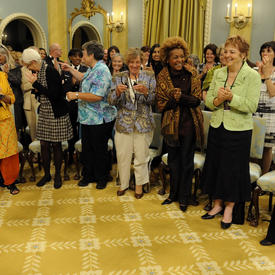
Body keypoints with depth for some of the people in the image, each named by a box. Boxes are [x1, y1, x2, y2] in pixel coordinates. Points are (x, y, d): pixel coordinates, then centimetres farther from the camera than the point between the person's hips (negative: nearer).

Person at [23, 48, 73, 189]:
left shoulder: (51, 71, -16)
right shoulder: (37, 72, 6)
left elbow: (53, 94, -23)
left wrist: (36, 83, -19)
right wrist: (36, 89, -7)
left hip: (56, 114, -7)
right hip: (43, 113, 7)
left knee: (56, 145, 4)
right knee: (44, 145, 10)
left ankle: (57, 175, 20)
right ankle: (46, 174, 25)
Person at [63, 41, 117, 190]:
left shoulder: (101, 71, -20)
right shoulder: (92, 69, 12)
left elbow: (97, 96, -29)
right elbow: (84, 78, 35)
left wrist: (76, 95, -22)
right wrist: (70, 69, 30)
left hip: (100, 120, -10)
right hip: (87, 118, 10)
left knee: (100, 150, 5)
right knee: (87, 149, 16)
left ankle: (102, 178, 23)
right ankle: (88, 175, 31)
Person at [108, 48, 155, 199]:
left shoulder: (149, 76, 3)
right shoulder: (118, 77, 4)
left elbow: (153, 100, -3)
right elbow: (111, 101, -1)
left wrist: (146, 92, -23)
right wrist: (118, 91, -21)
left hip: (143, 123, -1)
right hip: (123, 122, 1)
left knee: (141, 155, 6)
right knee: (122, 155, 8)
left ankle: (139, 184, 25)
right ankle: (123, 183, 28)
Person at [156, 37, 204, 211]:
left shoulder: (192, 74, -3)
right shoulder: (162, 77, -1)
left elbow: (197, 100, -6)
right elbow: (161, 104, -3)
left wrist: (181, 96, -21)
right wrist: (175, 98, -19)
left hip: (189, 123, -1)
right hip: (172, 123, 2)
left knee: (187, 161, 5)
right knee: (173, 160, 13)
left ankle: (184, 197, 19)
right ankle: (174, 194, 30)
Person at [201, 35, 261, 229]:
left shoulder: (252, 76, -8)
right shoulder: (218, 73, 6)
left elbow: (252, 106, -15)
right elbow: (208, 100, 5)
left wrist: (231, 97, -24)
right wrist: (217, 99, -16)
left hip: (238, 130, -5)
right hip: (217, 126, 5)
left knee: (233, 168, 4)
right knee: (215, 165, 11)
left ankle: (229, 208, 21)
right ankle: (217, 204, 29)